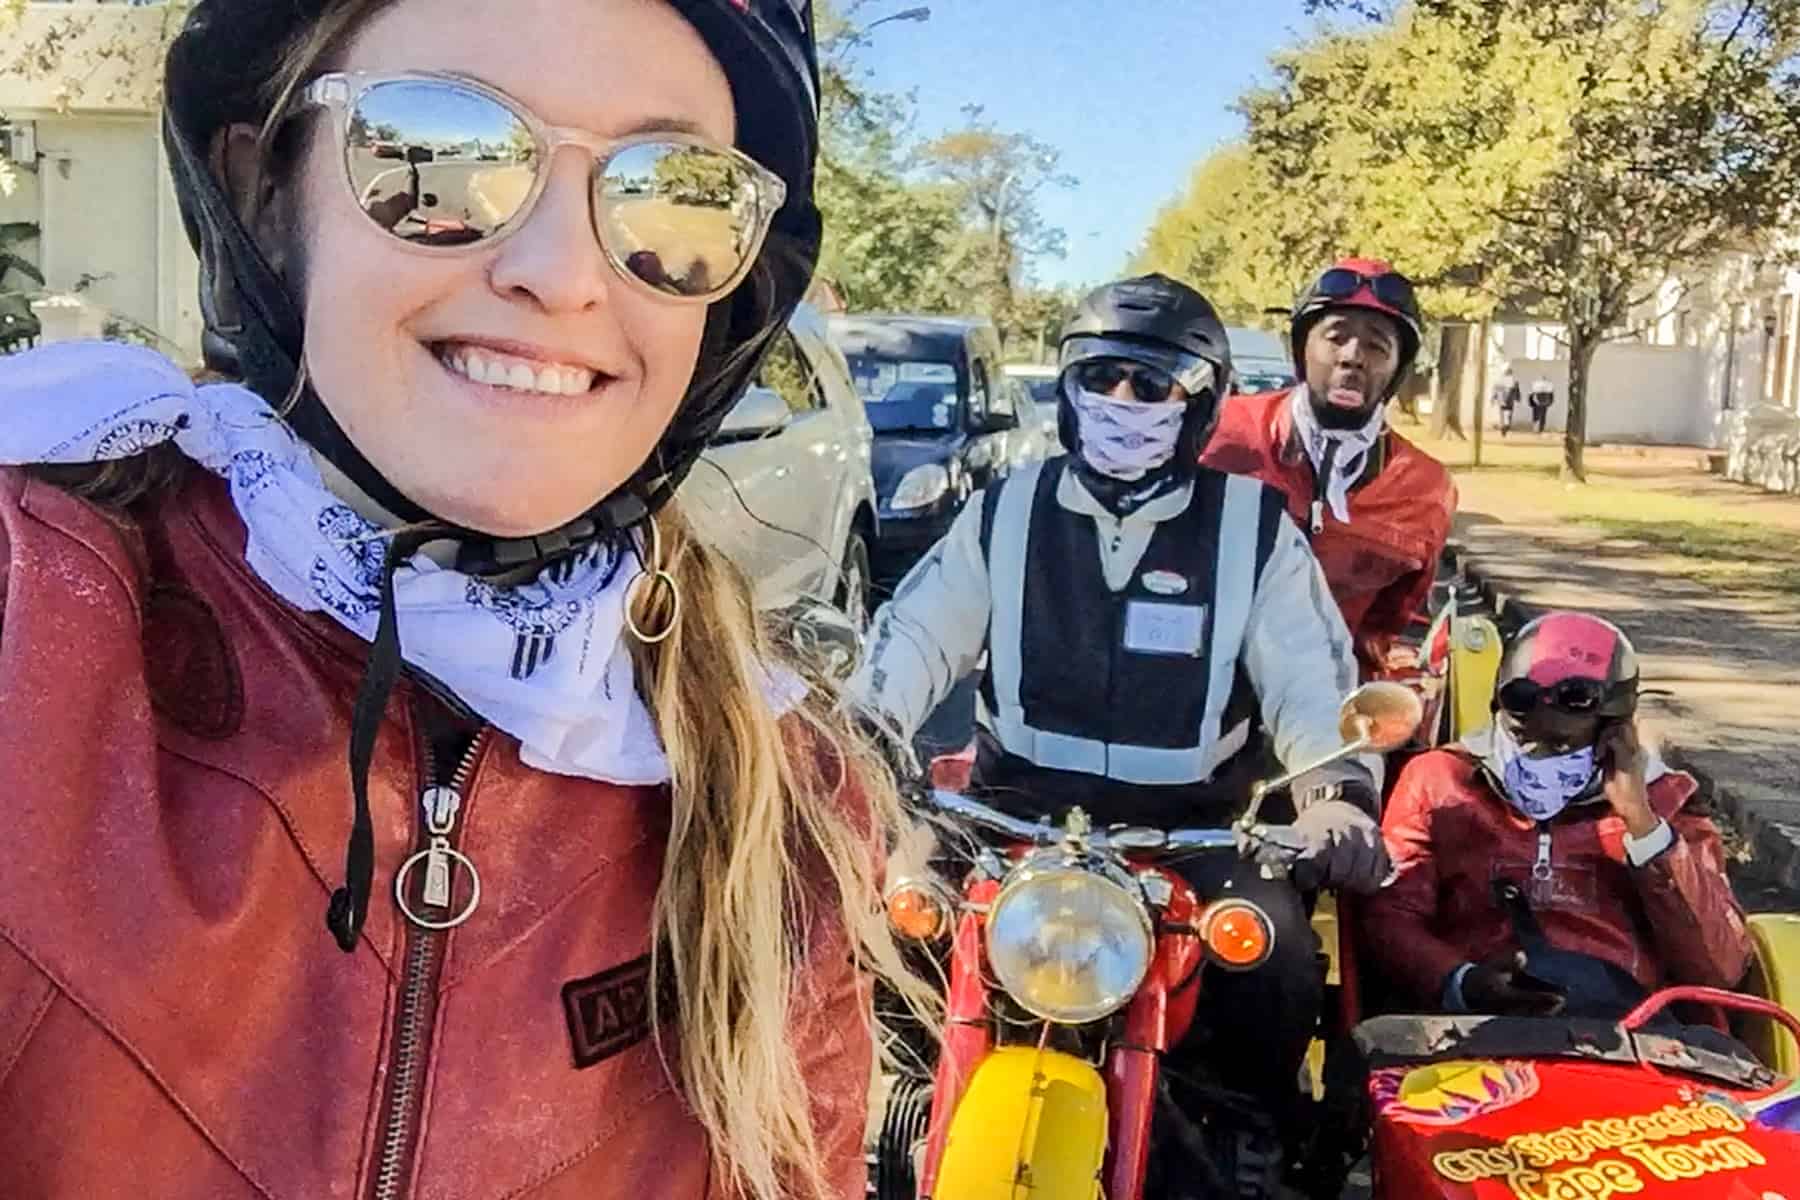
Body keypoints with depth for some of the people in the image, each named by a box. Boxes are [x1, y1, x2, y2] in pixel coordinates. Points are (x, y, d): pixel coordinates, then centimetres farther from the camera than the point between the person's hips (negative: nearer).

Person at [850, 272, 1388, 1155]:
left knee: (1278, 960, -25)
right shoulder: (1007, 510, 6)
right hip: (1020, 807, 2)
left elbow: (1310, 672, -4)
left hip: (1193, 822, -1)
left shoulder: (1253, 527, 1)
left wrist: (1336, 790, -25)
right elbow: (919, 631, 1)